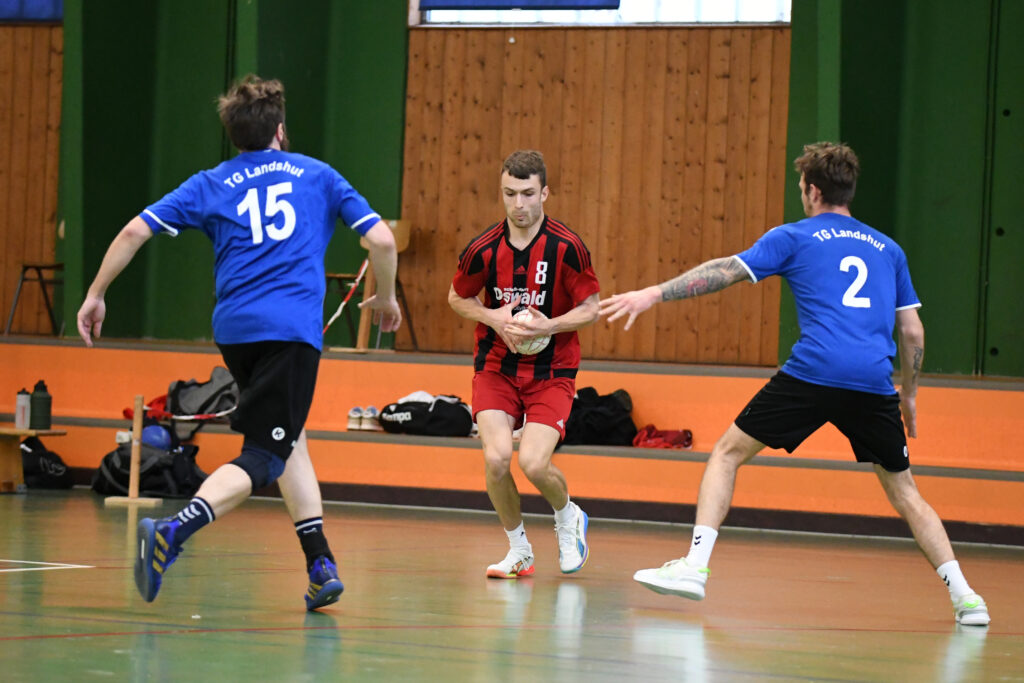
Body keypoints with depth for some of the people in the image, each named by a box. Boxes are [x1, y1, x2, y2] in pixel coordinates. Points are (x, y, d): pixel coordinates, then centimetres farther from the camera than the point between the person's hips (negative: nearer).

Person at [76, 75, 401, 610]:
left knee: (290, 439, 22)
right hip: (293, 327, -3)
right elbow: (381, 240, 9)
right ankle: (172, 532, -31)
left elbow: (134, 232, 7)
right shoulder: (318, 176, 14)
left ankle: (320, 562, 13)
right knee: (263, 456, -8)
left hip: (234, 327, 4)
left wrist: (95, 295, 16)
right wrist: (386, 300, 26)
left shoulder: (210, 185, 16)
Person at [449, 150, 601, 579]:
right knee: (496, 458, -18)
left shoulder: (567, 248, -13)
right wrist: (493, 318, -10)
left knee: (533, 463, -19)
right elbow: (457, 298, 9)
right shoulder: (483, 249, -8)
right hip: (495, 369, 2)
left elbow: (590, 309, -4)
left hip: (551, 372, -2)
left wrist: (549, 325, -20)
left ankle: (569, 517, 17)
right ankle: (518, 550, 8)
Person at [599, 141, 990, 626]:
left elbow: (724, 272, 5)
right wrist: (908, 396, 32)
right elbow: (913, 333, 20)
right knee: (903, 491, 18)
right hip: (875, 385, 3)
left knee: (728, 452, 11)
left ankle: (695, 565, -2)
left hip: (813, 373, -3)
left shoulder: (795, 237, 12)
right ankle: (962, 594, 8)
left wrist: (653, 294, 8)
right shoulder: (888, 249, 22)